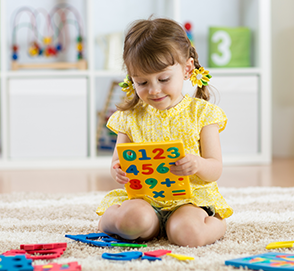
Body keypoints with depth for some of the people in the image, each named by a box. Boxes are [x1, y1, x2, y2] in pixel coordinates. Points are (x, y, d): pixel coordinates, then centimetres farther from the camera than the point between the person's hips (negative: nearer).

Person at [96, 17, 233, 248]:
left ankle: (216, 223, 0)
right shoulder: (130, 117, 7)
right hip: (144, 198, 1)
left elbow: (215, 170, -2)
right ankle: (108, 219, 0)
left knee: (186, 232, -32)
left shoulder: (202, 113, 1)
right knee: (132, 217, -32)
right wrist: (118, 170, -16)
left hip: (192, 197, -1)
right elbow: (118, 162, 10)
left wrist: (197, 164, -26)